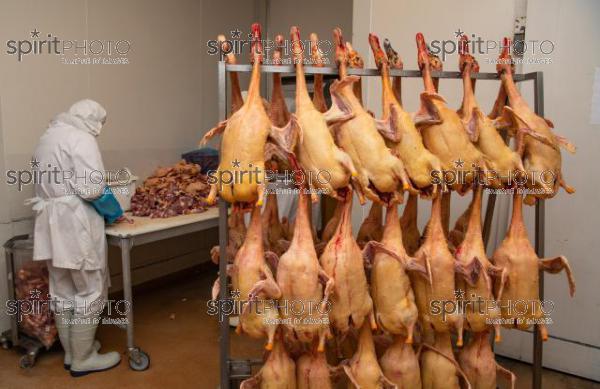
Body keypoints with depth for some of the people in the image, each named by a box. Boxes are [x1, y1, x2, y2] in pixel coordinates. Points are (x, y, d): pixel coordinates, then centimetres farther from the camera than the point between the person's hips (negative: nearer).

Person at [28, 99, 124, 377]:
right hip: (76, 225, -9)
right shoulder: (80, 138, -12)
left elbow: (48, 184, 14)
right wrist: (114, 212, -5)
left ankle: (72, 352, 29)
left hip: (51, 224, 9)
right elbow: (92, 188, -19)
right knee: (90, 292, 3)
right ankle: (83, 359, 13)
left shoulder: (48, 137, 17)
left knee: (62, 292, 16)